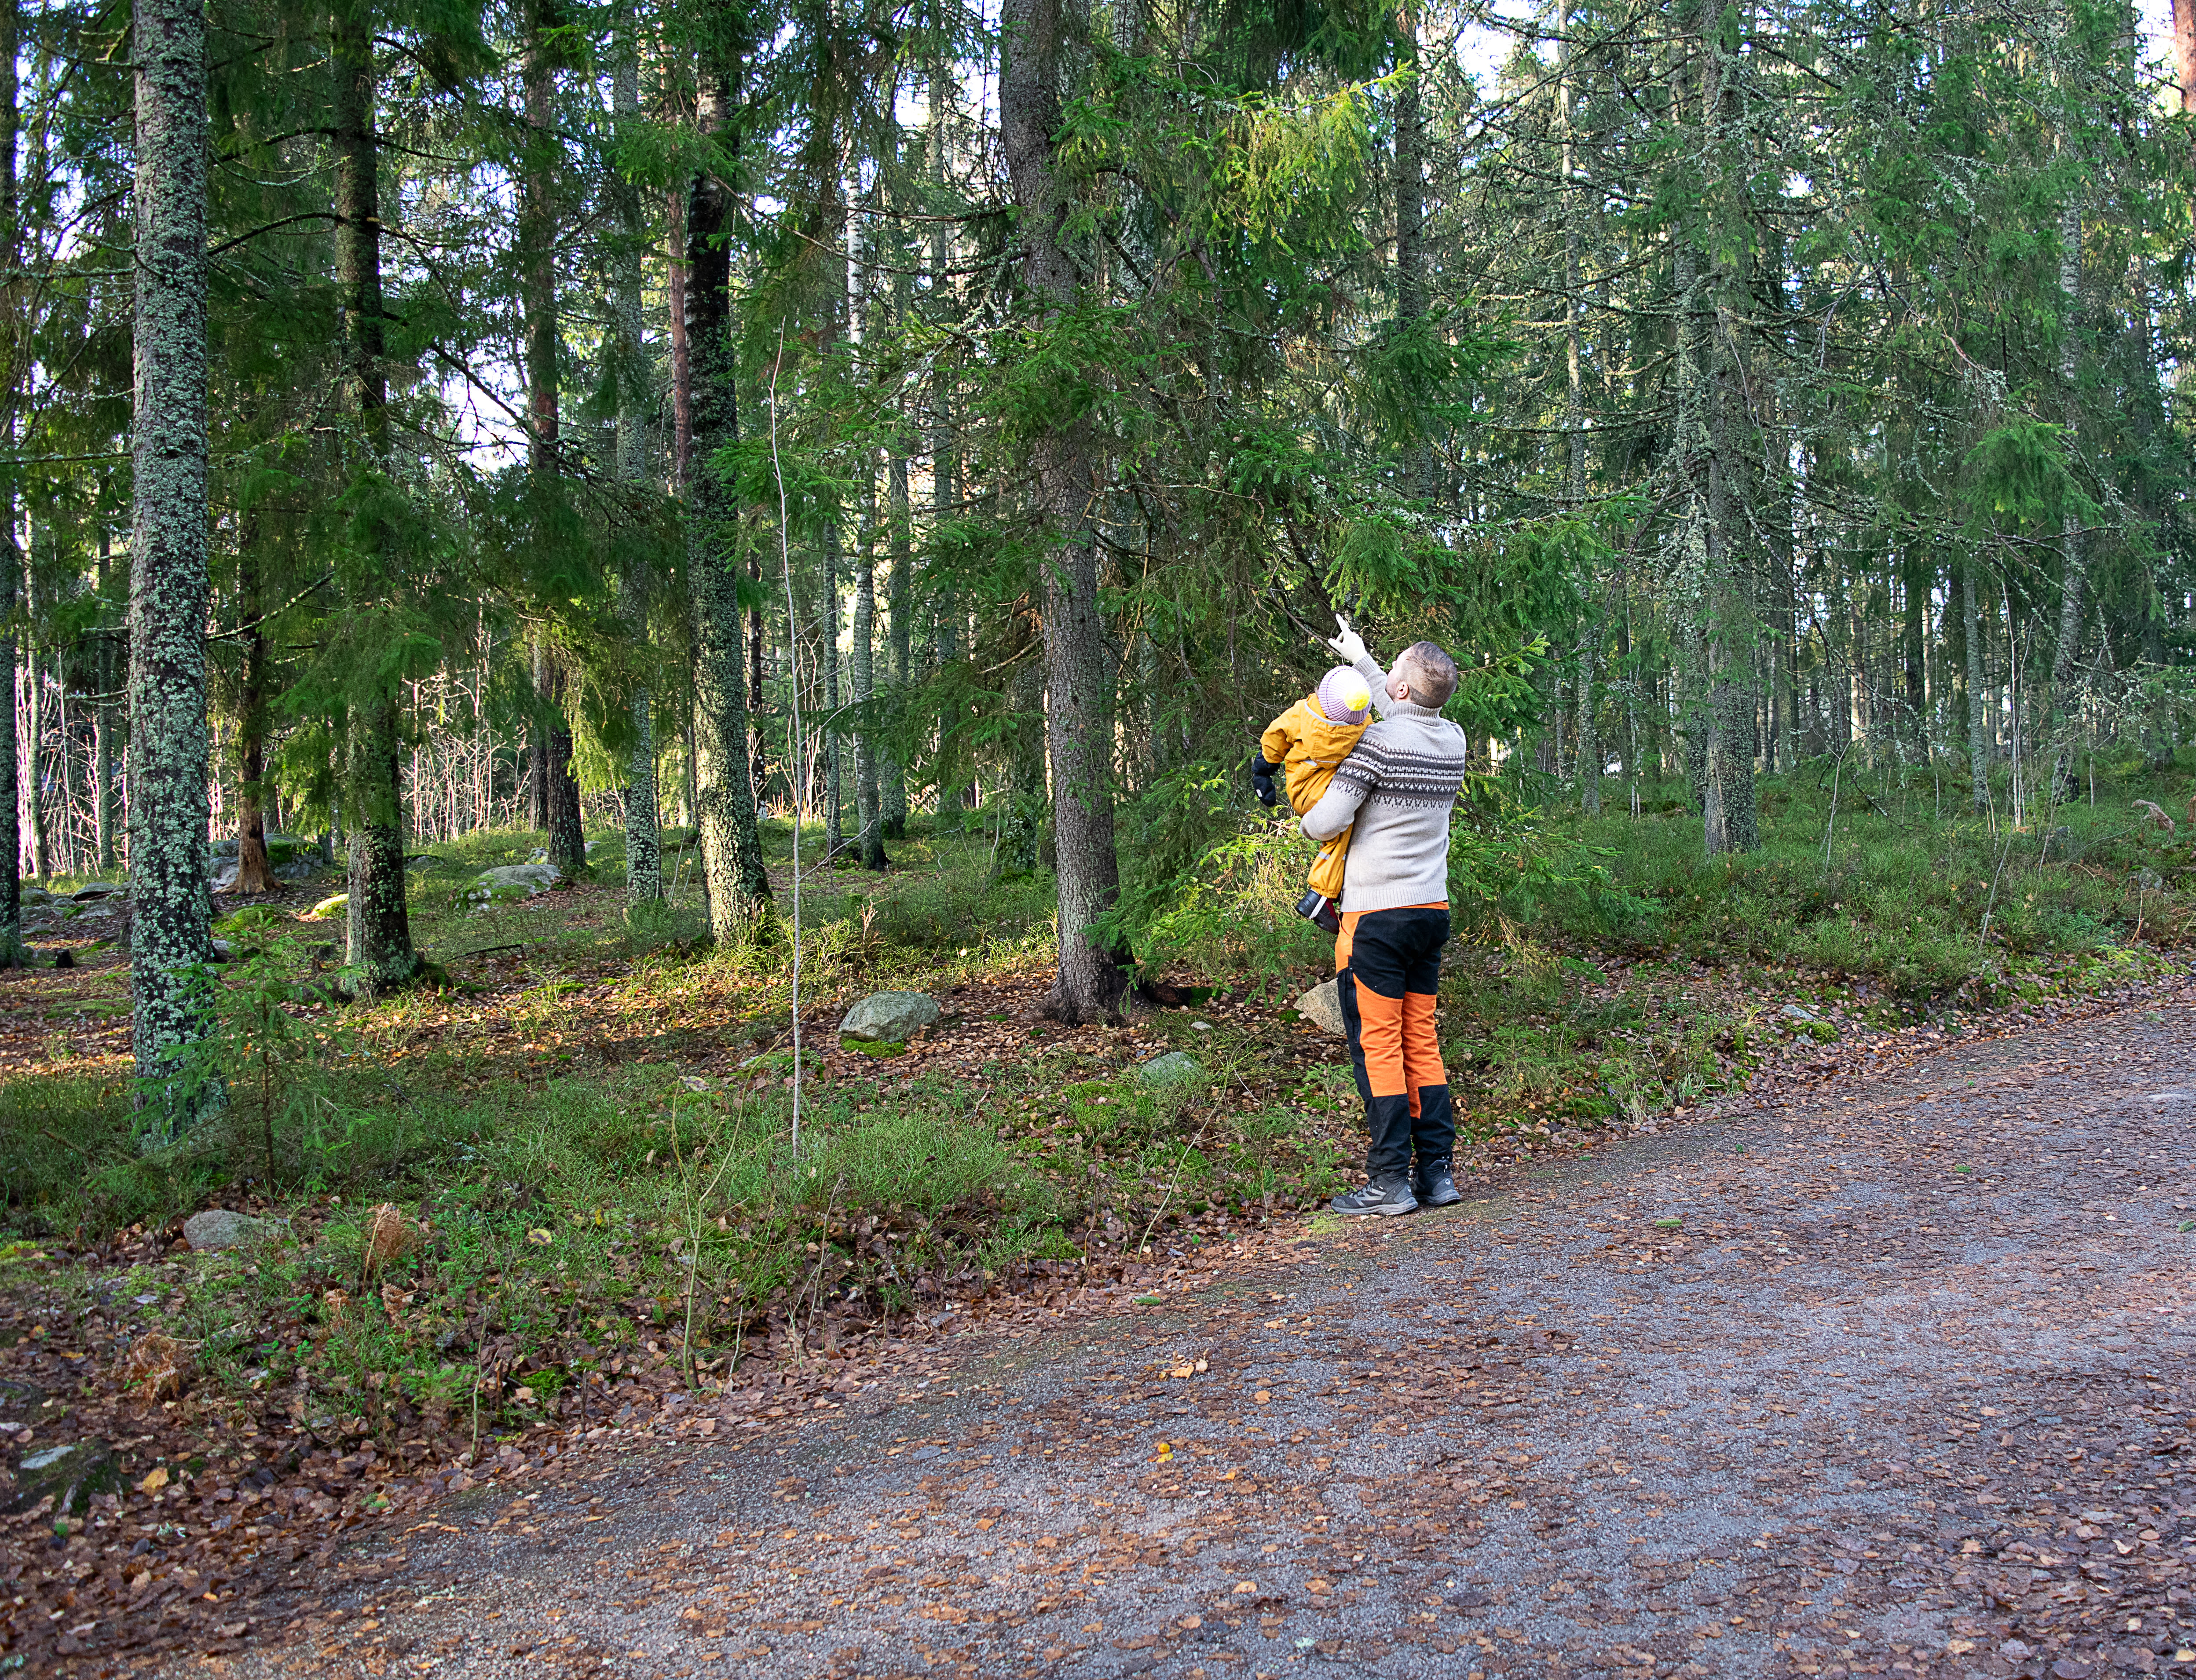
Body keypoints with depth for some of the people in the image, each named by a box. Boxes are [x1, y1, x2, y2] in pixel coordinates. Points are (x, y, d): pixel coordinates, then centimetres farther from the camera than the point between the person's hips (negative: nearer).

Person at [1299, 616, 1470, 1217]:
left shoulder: (1378, 742, -14)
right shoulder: (1452, 739, 7)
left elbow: (1327, 822, -15)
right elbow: (1404, 714, 29)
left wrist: (1305, 821, 8)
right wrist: (1359, 657, 37)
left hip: (1377, 913, -7)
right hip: (1432, 910, 7)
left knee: (1378, 1046, -2)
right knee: (1421, 1041, 12)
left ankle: (1391, 1181, 0)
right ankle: (1437, 1172, 13)